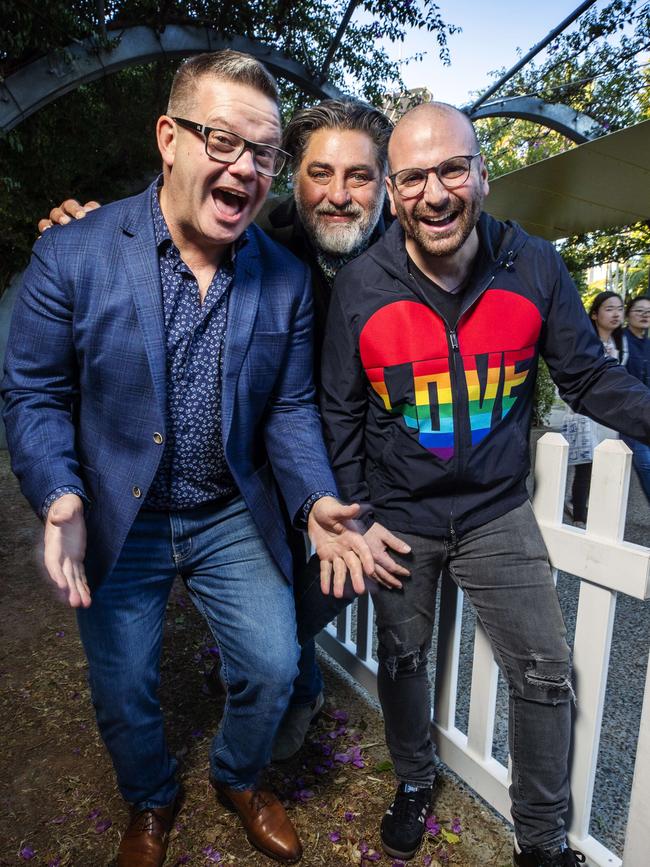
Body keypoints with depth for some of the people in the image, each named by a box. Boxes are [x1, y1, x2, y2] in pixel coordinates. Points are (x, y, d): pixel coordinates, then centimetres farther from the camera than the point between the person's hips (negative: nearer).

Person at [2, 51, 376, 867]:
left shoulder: (286, 280, -5)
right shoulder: (71, 255, -13)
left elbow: (290, 408, -1)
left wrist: (315, 500, -16)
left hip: (234, 516, 2)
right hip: (116, 521, -1)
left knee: (272, 666, 8)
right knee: (123, 692, 15)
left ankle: (239, 778, 45)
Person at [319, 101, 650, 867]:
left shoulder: (535, 267, -9)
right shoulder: (359, 287, -12)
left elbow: (589, 378, 0)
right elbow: (339, 414, -4)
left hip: (497, 514, 1)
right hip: (398, 517, 0)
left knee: (545, 673, 6)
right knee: (401, 661, 18)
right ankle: (414, 783, 49)